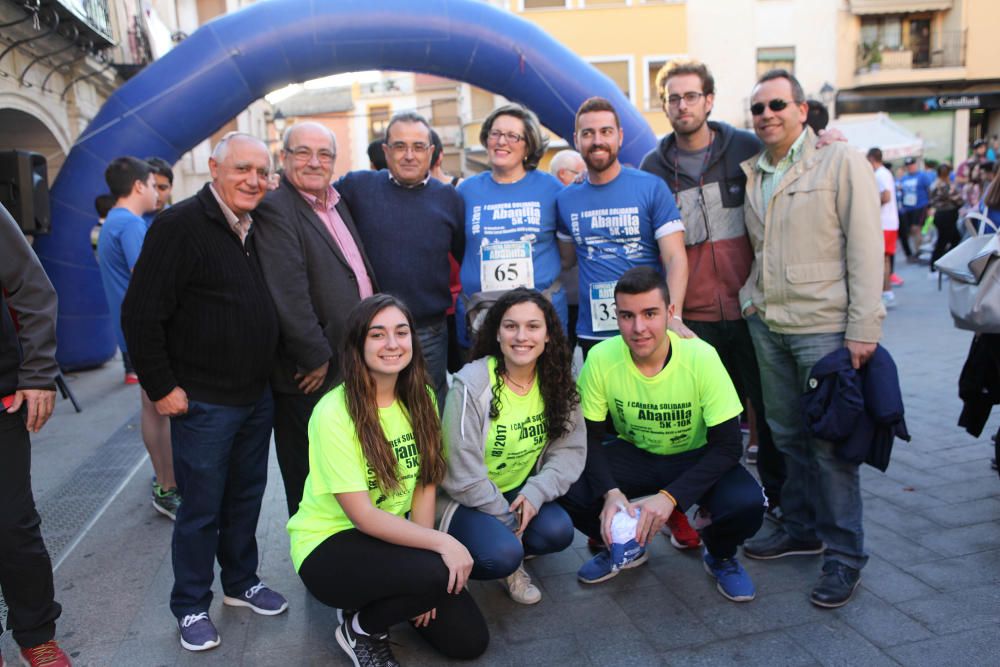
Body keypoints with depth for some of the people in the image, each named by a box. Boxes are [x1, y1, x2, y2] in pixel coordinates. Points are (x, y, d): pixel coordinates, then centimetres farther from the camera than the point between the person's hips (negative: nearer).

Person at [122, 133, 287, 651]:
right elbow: (141, 314, -16)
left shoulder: (256, 230, 8)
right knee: (201, 509, 6)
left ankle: (241, 582, 36)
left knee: (246, 498, 18)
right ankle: (191, 606, 24)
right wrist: (162, 388, -15)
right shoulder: (180, 226, -14)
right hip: (202, 404, -7)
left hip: (257, 398, 7)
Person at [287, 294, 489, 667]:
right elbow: (362, 515, -24)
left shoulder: (421, 399, -4)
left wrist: (422, 587, -11)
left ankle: (385, 601, 21)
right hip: (328, 546, -6)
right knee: (436, 574, -31)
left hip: (391, 538, 6)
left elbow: (425, 485, -4)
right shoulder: (334, 413, -23)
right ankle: (362, 629, -1)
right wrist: (441, 542, -29)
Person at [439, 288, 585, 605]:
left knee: (558, 532, -22)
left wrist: (536, 492, -21)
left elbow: (570, 449, -6)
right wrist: (507, 518, -13)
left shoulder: (555, 382, -6)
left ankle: (510, 562, 10)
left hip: (520, 492, 5)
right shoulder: (472, 384, -21)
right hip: (467, 500, -4)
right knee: (502, 554, -28)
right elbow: (463, 474, -19)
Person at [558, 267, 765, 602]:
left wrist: (670, 496, -32)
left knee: (746, 503, -31)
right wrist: (611, 492, -29)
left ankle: (720, 556, 8)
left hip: (695, 458, -1)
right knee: (566, 489, -24)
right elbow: (588, 436, -11)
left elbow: (728, 445, -22)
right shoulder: (601, 358, -21)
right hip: (633, 454, 2)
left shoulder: (701, 357, -25)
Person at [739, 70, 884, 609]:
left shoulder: (842, 162, -4)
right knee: (787, 434, 14)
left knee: (830, 442, 0)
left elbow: (865, 249, -9)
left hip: (824, 326, -5)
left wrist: (863, 330, -14)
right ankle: (800, 527, 31)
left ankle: (844, 554, 14)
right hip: (767, 326, 6)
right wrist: (750, 299, 8)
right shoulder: (752, 174, 12)